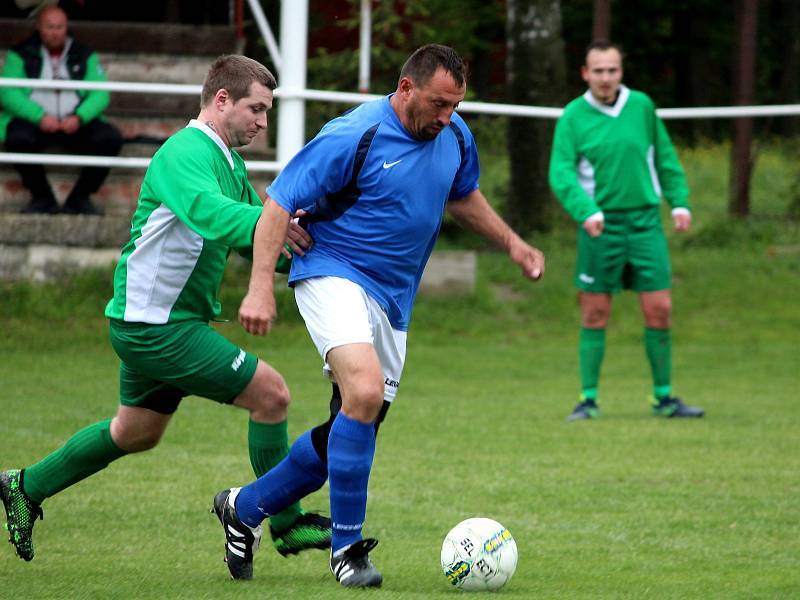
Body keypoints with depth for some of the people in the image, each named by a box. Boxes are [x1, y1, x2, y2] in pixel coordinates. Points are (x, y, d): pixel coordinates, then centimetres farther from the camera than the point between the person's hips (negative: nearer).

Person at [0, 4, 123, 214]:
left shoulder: (84, 56, 14)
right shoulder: (21, 55, 7)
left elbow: (100, 95, 4)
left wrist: (78, 118, -17)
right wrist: (40, 116, -20)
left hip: (75, 124, 2)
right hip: (33, 121, -2)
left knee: (111, 137, -24)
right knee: (18, 139, -36)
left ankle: (80, 198, -11)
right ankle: (42, 197, -14)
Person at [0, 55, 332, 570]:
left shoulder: (230, 163, 13)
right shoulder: (184, 154, -19)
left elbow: (252, 237, 17)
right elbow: (207, 212, -40)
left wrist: (298, 245, -3)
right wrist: (268, 221, -55)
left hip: (150, 323, 11)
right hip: (156, 324, -11)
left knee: (137, 432, 24)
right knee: (271, 394, -12)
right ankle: (287, 525, -1)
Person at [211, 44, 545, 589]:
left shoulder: (455, 137, 3)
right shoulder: (353, 137, -18)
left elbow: (462, 196, 26)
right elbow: (280, 202, -15)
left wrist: (512, 243, 21)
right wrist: (261, 288, -22)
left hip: (393, 300, 8)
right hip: (334, 274, -8)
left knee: (355, 430, 9)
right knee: (364, 391, -29)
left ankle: (246, 507, 28)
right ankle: (346, 546, -19)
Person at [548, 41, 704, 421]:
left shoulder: (641, 106, 5)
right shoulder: (573, 116, -3)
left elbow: (664, 158, 14)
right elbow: (561, 172, -11)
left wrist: (680, 202, 6)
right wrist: (586, 212, -25)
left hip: (644, 220, 2)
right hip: (600, 225, -2)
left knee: (659, 309, -1)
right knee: (595, 315, 0)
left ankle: (664, 397, 9)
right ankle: (588, 400, 7)